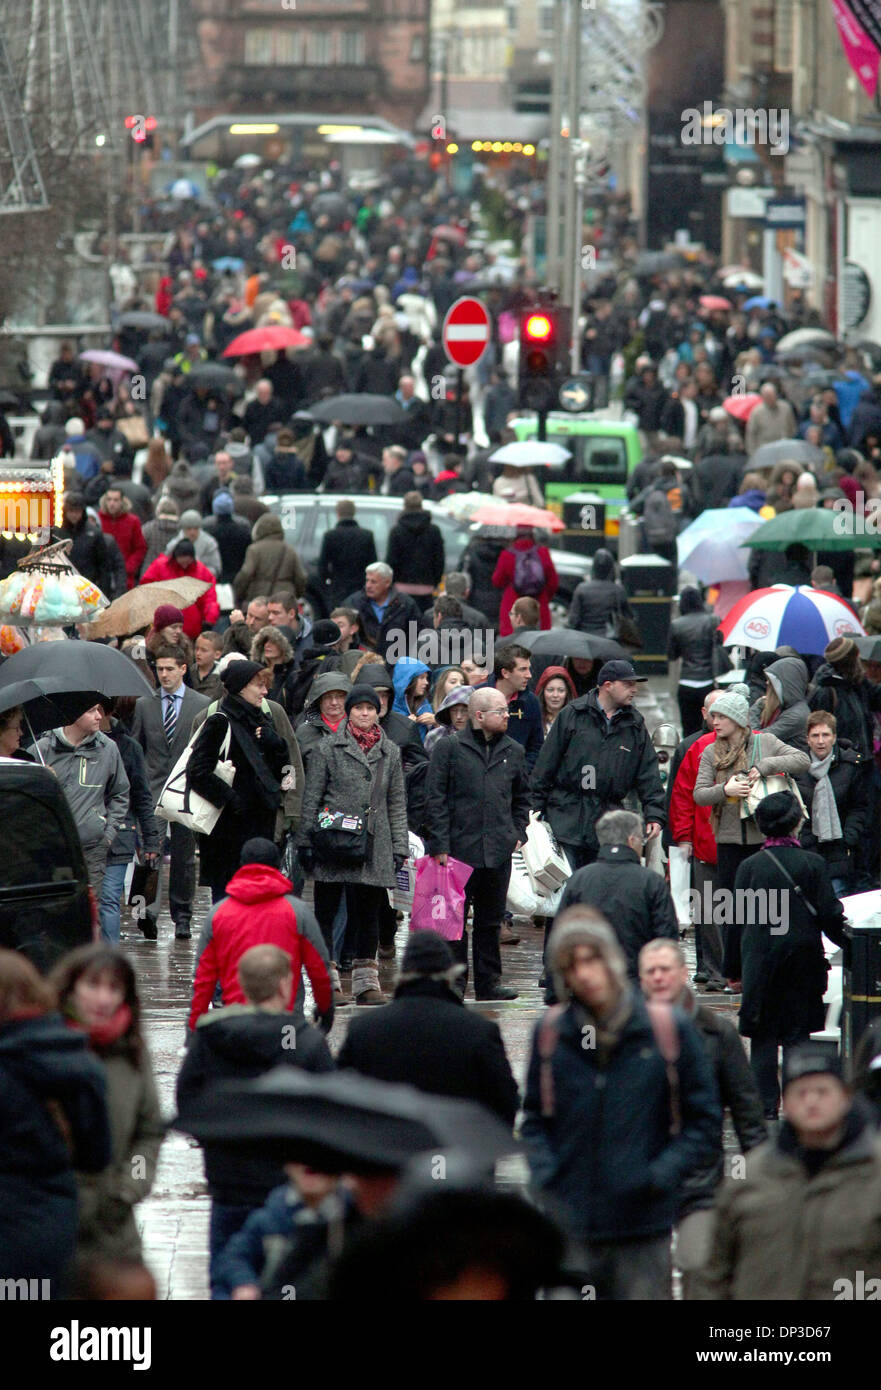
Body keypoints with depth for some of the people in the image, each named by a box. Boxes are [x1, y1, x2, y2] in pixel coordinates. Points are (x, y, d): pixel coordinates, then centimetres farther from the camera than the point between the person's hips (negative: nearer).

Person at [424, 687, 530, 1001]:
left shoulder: (513, 752, 12)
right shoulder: (449, 749, -2)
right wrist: (439, 844, -10)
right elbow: (436, 799, -4)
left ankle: (489, 981, 16)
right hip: (459, 848, -4)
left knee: (491, 920, 9)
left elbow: (522, 797, 23)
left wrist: (518, 833, 11)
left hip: (499, 852, 4)